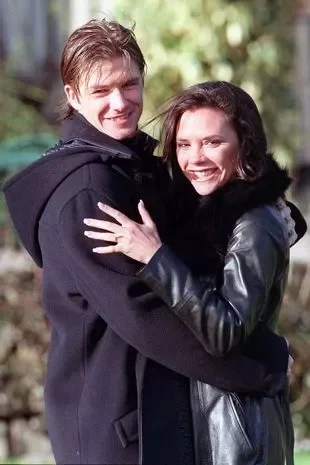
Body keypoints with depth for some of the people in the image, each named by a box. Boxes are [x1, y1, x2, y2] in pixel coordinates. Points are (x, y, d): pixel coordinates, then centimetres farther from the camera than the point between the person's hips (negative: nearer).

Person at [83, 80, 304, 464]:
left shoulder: (255, 227, -16)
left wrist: (155, 257, -27)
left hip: (236, 425, -8)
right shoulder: (203, 213, 10)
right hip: (198, 414, 8)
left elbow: (227, 334, -25)